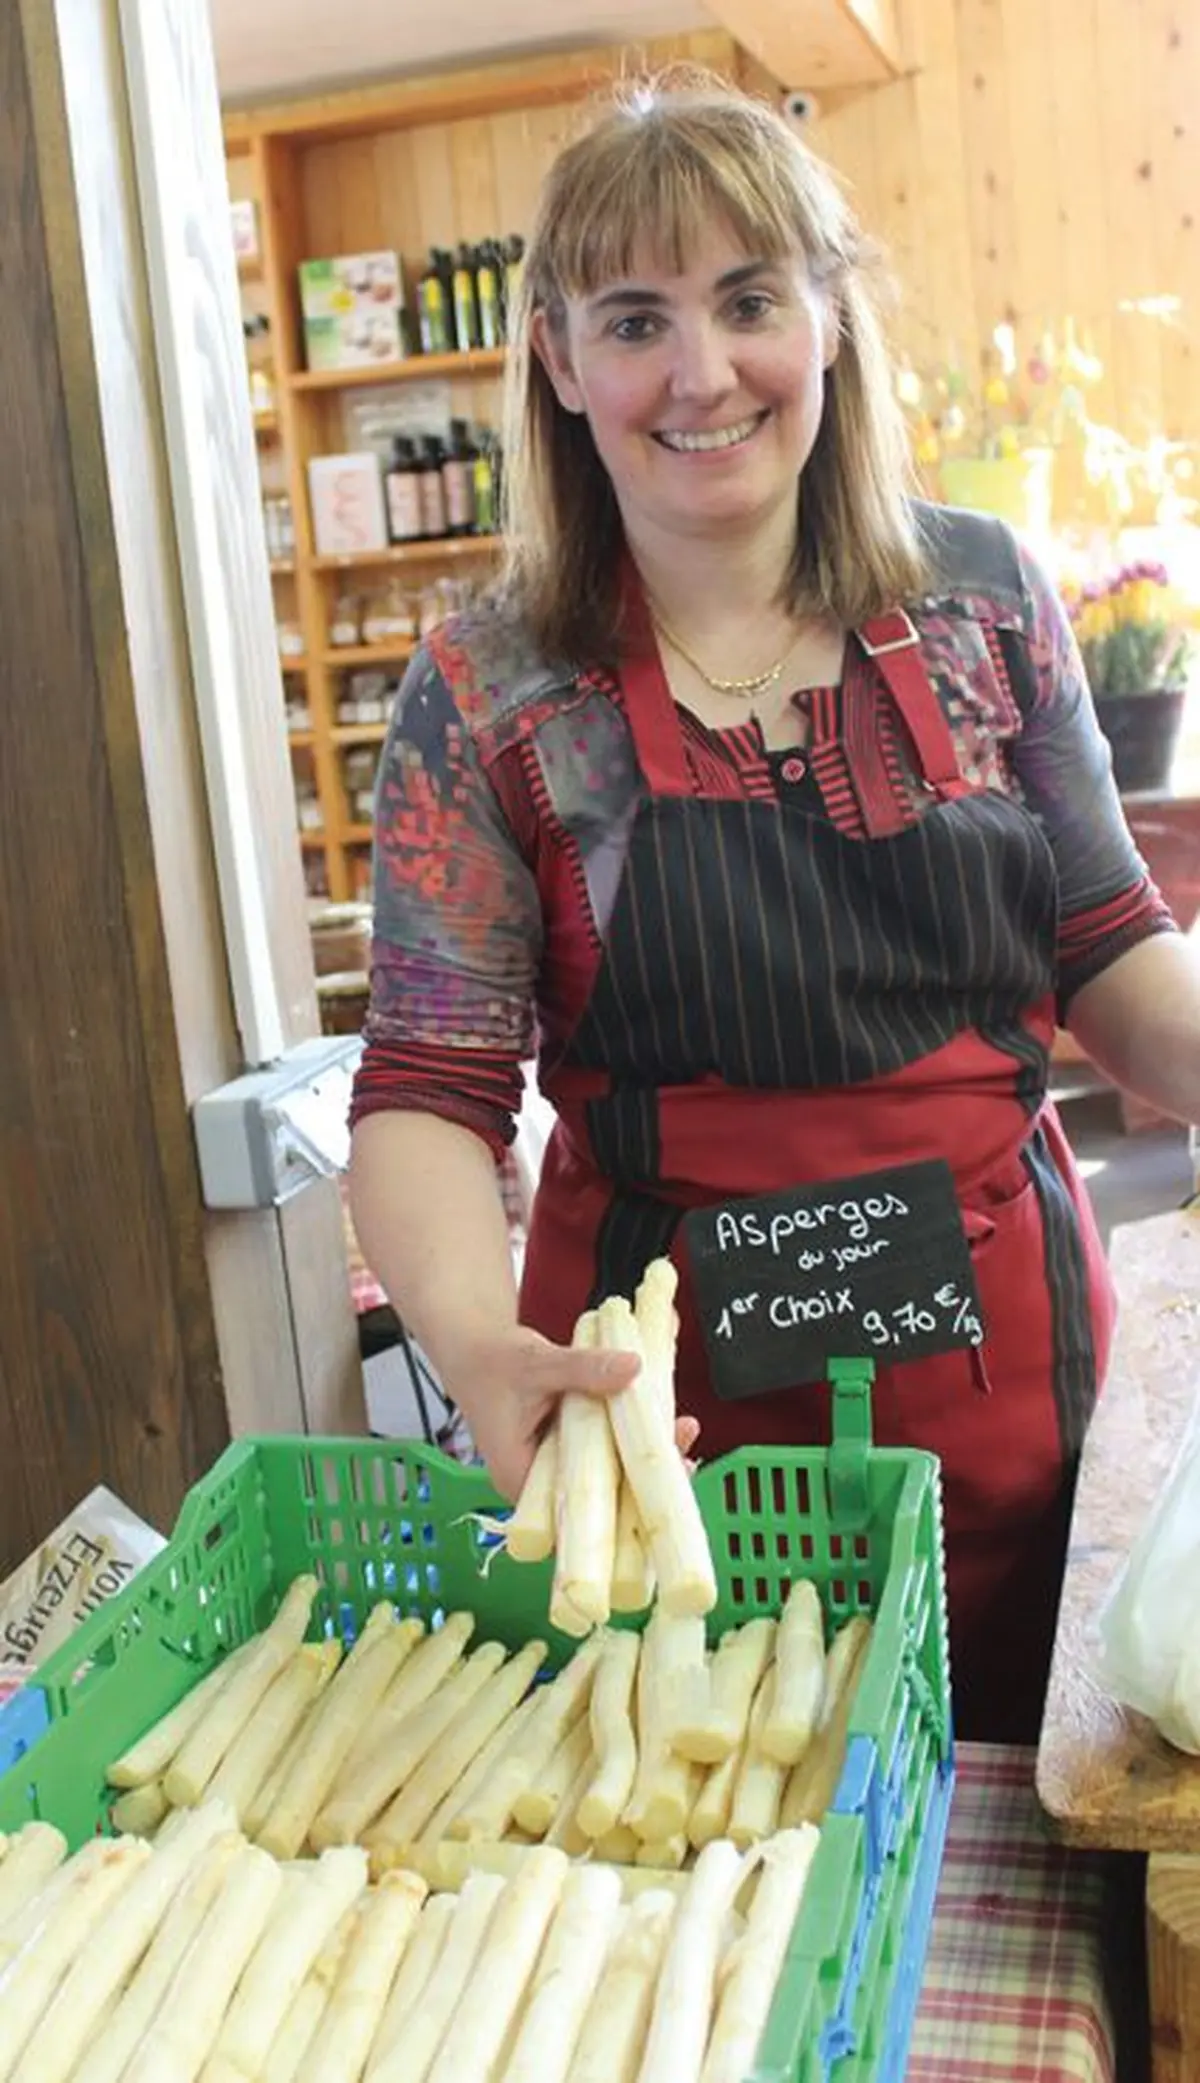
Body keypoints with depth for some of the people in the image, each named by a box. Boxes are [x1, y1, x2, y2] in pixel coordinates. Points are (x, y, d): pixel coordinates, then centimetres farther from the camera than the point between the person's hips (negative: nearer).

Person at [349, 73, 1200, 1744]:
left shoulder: (986, 599, 0)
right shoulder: (485, 700, -7)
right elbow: (429, 1088, -10)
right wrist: (475, 1339, -28)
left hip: (1009, 1353, 3)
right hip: (672, 1397, -2)